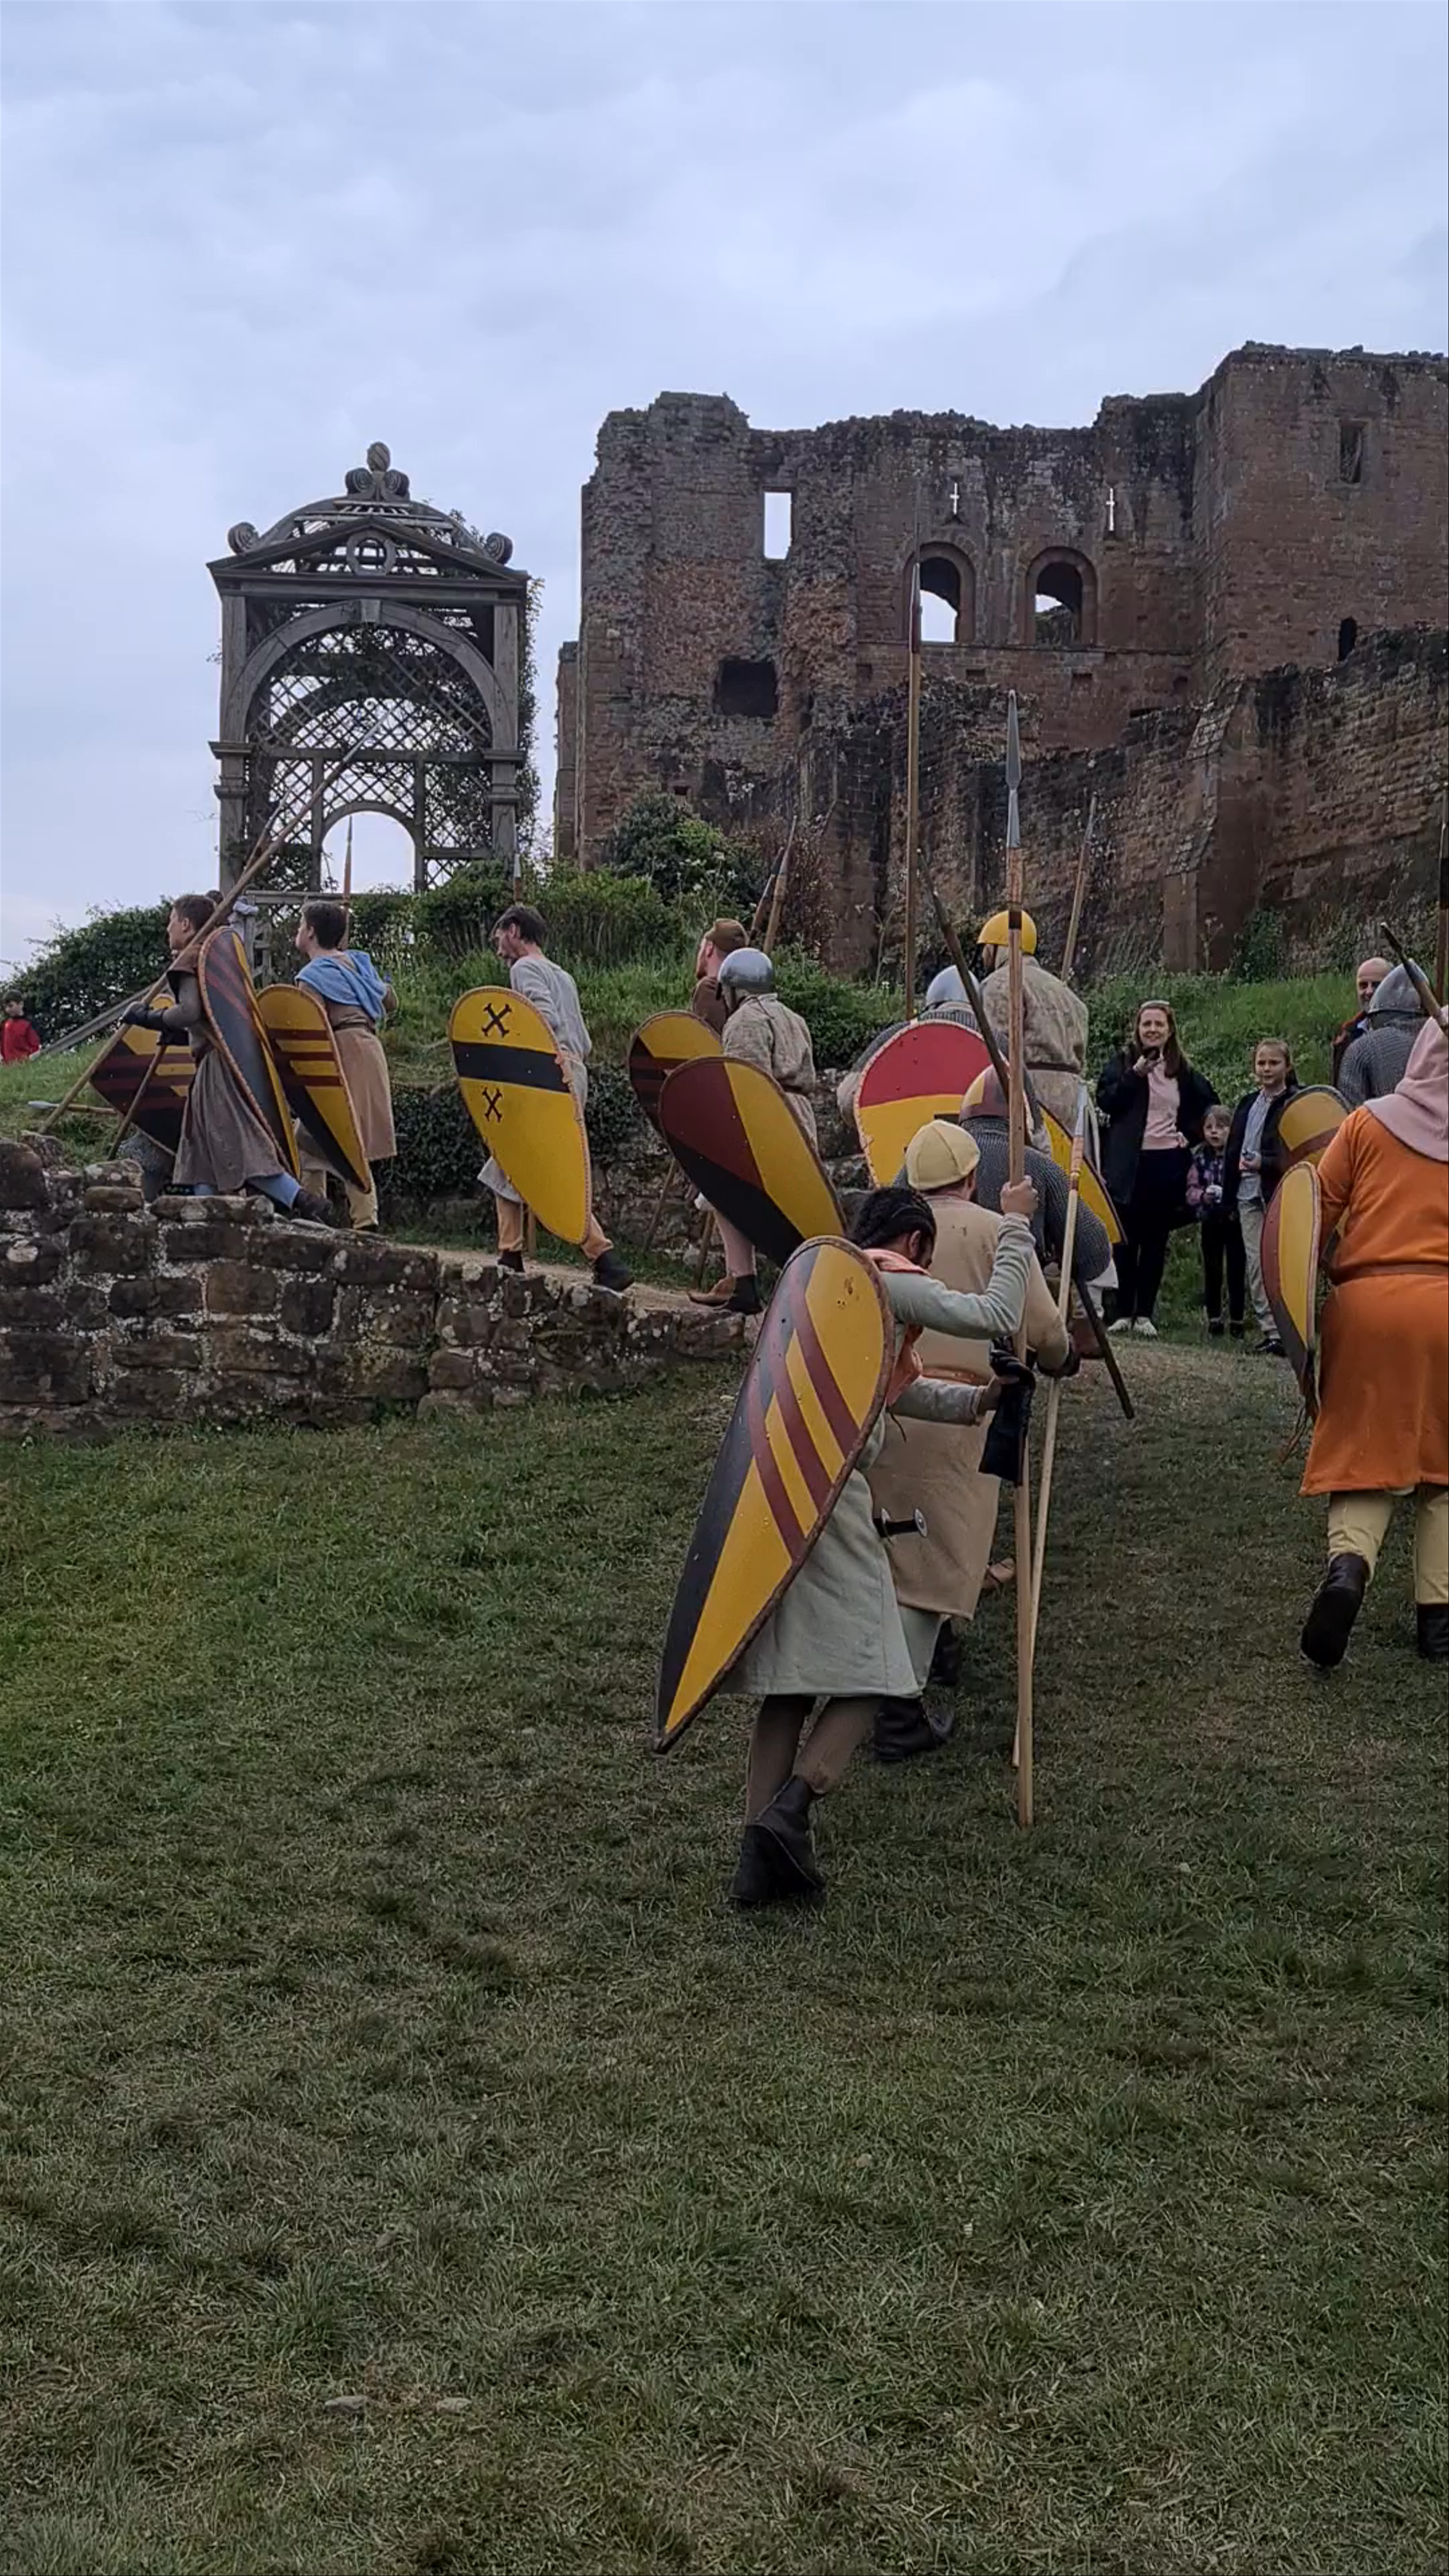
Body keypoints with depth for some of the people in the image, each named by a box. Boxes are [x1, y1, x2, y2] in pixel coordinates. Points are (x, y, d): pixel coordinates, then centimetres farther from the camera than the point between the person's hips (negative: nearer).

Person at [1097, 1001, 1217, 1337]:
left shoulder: (1183, 1070, 11)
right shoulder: (1123, 1062, 3)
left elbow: (1206, 1104, 24)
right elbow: (1105, 1102, -9)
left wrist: (1192, 1135, 10)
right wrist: (1135, 1074, -16)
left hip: (1169, 1164, 3)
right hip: (1130, 1164, -3)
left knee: (1156, 1242, 5)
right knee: (1127, 1240, -1)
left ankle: (1145, 1313, 9)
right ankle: (1124, 1312, 4)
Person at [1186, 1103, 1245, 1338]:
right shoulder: (1199, 1157, 5)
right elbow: (1191, 1191, 5)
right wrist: (1203, 1196, -15)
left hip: (1235, 1220, -3)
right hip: (1210, 1222, 3)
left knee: (1237, 1272, 2)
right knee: (1212, 1272, 8)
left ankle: (1237, 1322, 10)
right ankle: (1214, 1320, 16)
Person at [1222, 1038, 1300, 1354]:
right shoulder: (1248, 1103, 17)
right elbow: (1232, 1152, 19)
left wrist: (1264, 1164, -20)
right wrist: (1228, 1198, 16)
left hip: (1280, 1194, -6)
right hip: (1249, 1194, 6)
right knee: (1256, 1265, 3)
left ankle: (1285, 1330, -7)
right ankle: (1270, 1330, 7)